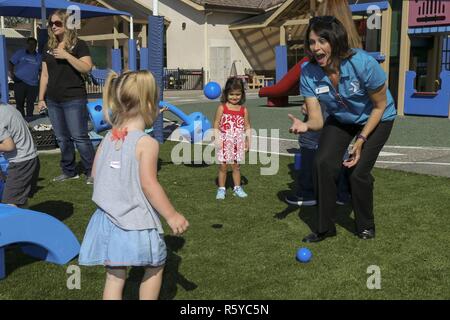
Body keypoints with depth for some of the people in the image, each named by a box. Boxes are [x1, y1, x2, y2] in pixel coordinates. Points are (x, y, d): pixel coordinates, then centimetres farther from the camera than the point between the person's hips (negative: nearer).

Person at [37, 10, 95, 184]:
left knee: (79, 137, -5)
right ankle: (69, 171, 22)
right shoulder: (49, 47, 13)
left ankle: (92, 171, 6)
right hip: (53, 100, 6)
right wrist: (41, 98, 11)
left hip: (74, 99, -6)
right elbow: (45, 74, 14)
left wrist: (67, 55, -20)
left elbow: (87, 68, -16)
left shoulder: (79, 45, -3)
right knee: (62, 138, 11)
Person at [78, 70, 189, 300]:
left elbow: (95, 174, 11)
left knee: (114, 275, 12)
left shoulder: (107, 139, 4)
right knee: (155, 266, 18)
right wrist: (172, 216, -13)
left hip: (108, 219, 6)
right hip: (137, 223, -5)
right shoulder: (147, 143, -15)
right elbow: (149, 185, -20)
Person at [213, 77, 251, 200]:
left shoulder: (243, 110, 3)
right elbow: (216, 124, -5)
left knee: (236, 166, 12)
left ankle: (237, 188, 23)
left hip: (238, 142, 2)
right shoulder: (222, 108, -4)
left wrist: (248, 139, 0)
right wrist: (217, 139, -13)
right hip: (225, 141, -2)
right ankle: (221, 189, 15)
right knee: (223, 166, 4)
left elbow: (247, 126, 8)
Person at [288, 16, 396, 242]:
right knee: (322, 163, -17)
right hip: (339, 120, 3)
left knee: (358, 172, -15)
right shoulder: (308, 73, -23)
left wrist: (361, 139, -22)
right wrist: (305, 126, -47)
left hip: (376, 119, -3)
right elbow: (317, 120, -24)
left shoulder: (363, 64, -33)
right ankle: (324, 228, 1)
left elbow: (380, 106, -17)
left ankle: (366, 227, 14)